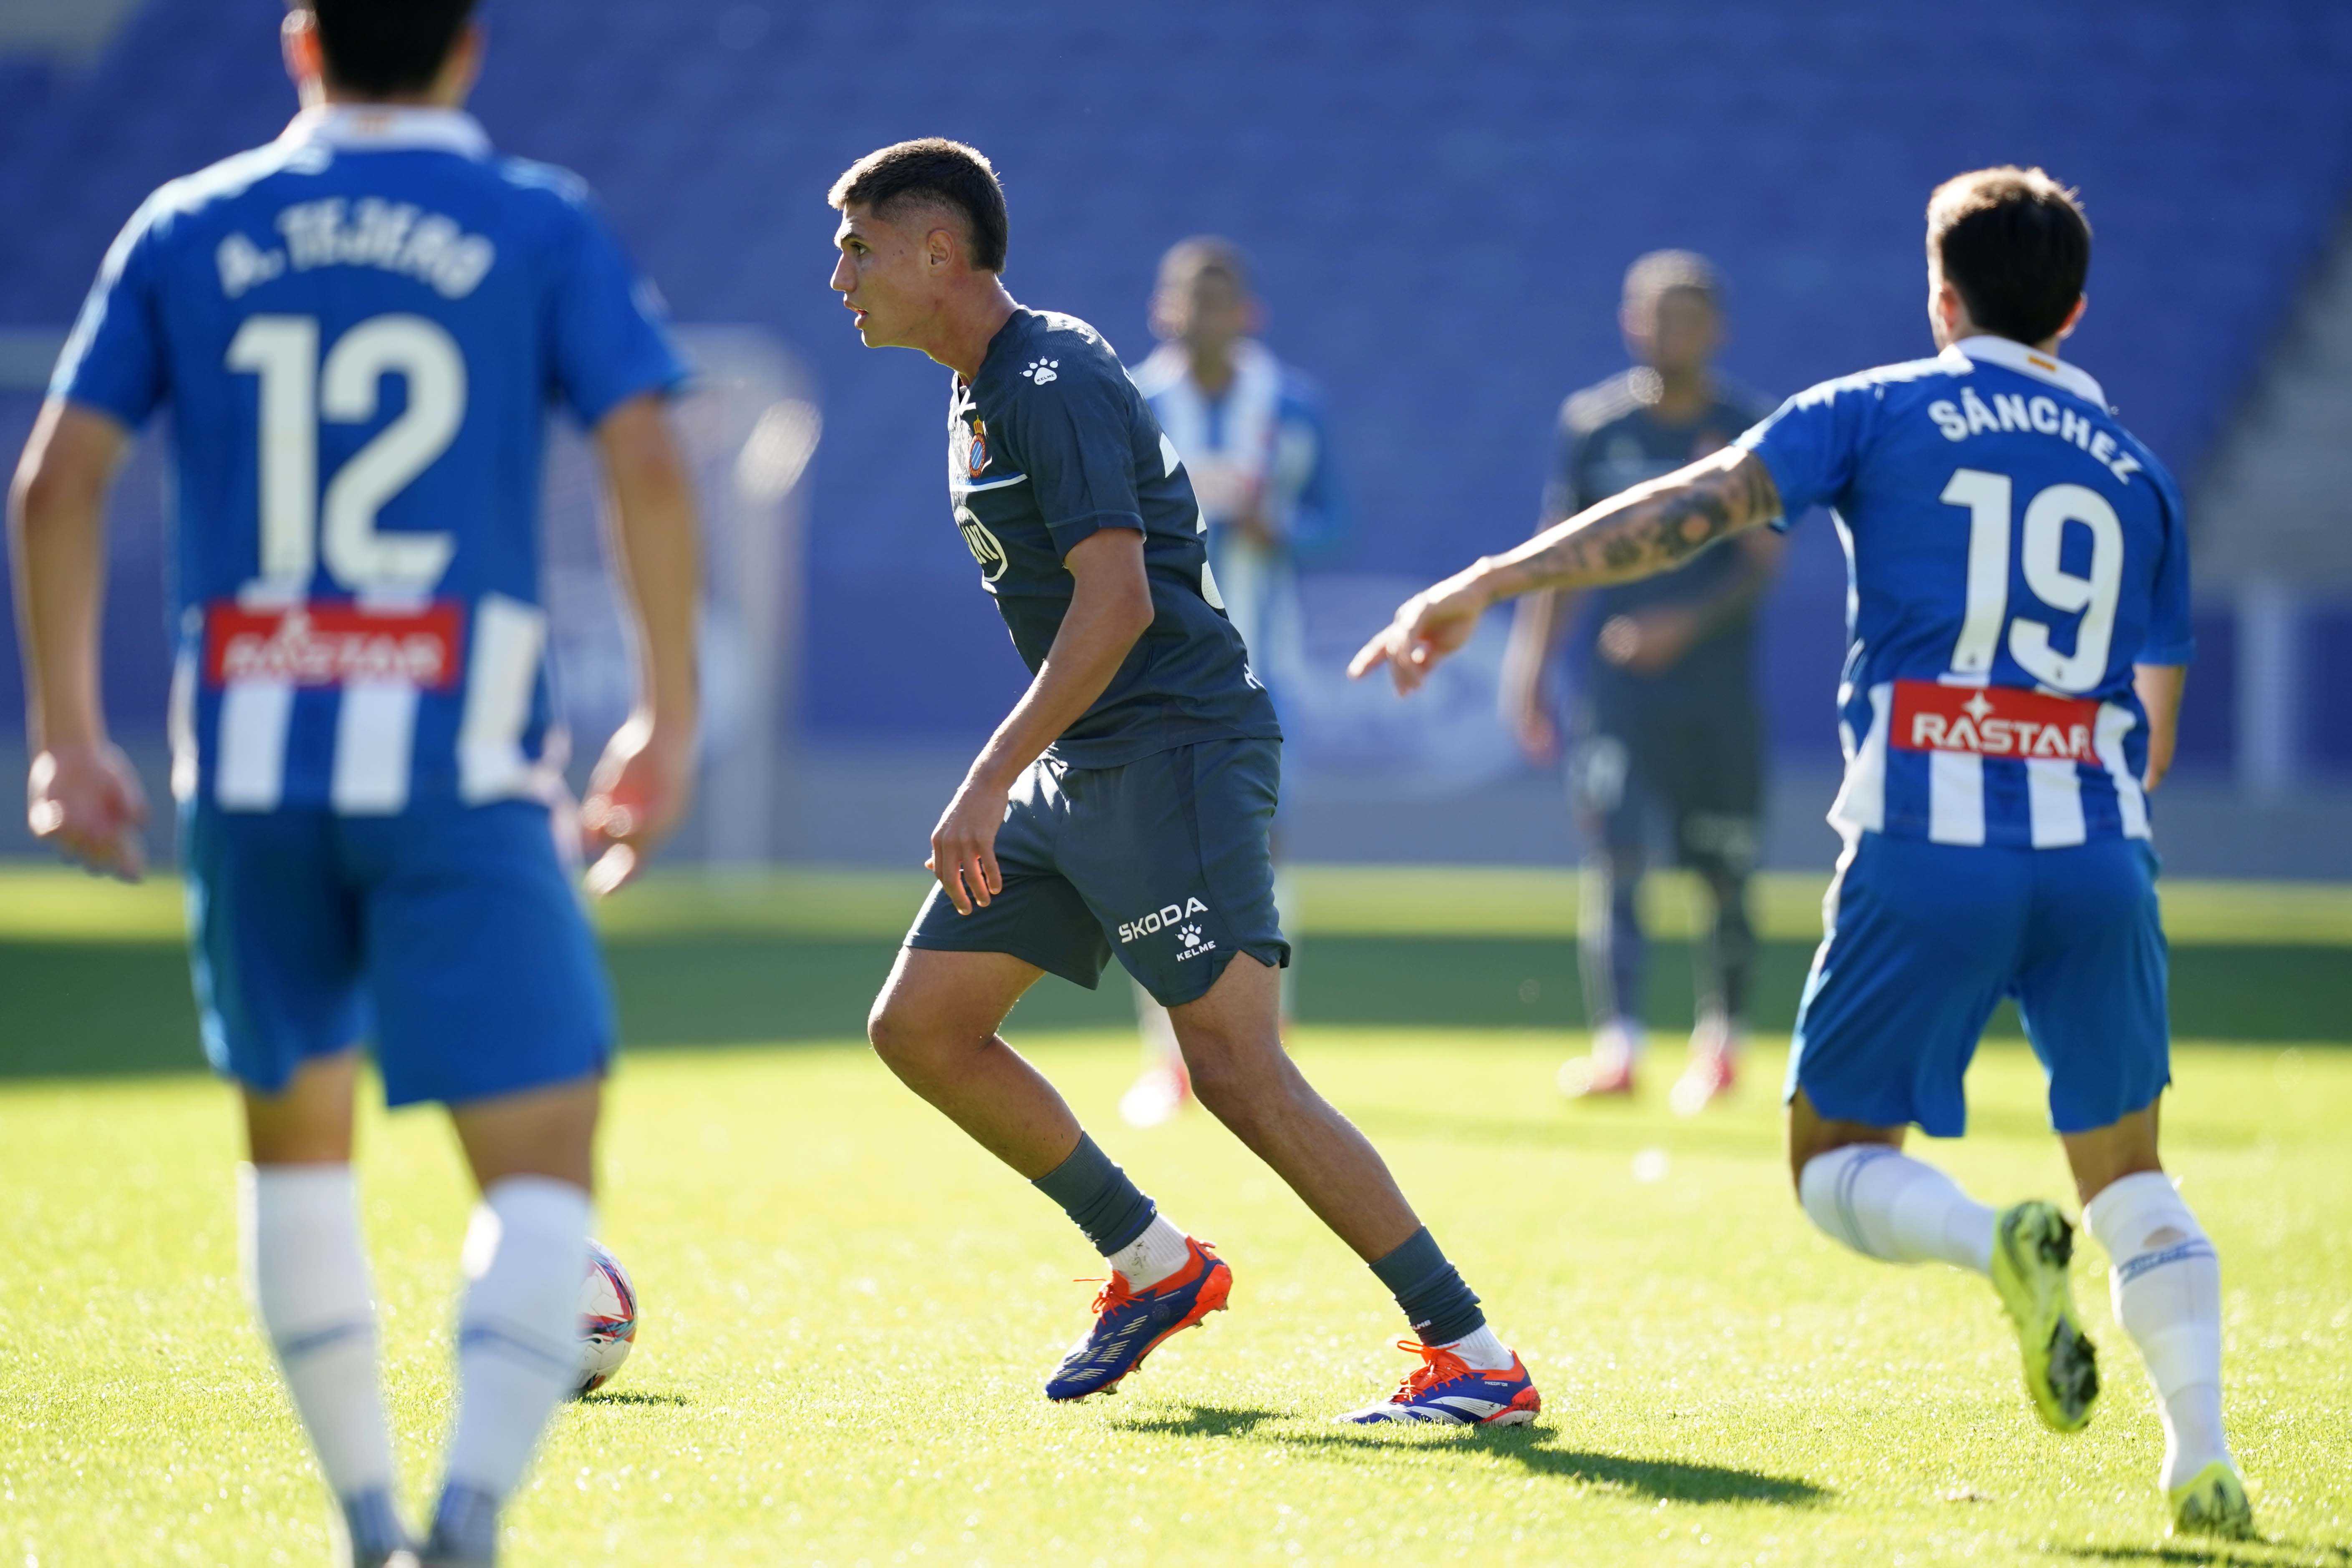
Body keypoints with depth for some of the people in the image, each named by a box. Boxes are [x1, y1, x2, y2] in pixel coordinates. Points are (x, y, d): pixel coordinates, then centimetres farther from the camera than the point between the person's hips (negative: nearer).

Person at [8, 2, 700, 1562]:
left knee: (297, 1138, 22)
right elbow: (649, 465, -5)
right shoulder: (541, 228, 3)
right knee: (544, 1162, -3)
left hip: (245, 772, 3)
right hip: (459, 777, -3)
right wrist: (671, 715, 3)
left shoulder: (185, 232, 9)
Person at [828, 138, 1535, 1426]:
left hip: (1174, 751, -10)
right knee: (918, 1026, 7)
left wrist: (993, 779, -28)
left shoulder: (1053, 387, -15)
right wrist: (1017, 781, 26)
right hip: (1082, 769, 10)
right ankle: (1152, 1266, 17)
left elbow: (1118, 603, -25)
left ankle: (1477, 1357, -13)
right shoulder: (985, 389, 16)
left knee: (1236, 1069, -16)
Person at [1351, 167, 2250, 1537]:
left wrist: (1480, 589, -4)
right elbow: (2156, 737, 14)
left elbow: (1686, 512, -4)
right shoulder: (2137, 469, 15)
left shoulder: (1881, 413, 7)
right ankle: (2203, 1457, -3)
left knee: (1838, 1161, 11)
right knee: (2127, 1169, 16)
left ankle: (1998, 1243, -20)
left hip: (1929, 846, -3)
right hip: (2097, 851, 3)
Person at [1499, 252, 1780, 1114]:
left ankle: (1719, 1038, 23)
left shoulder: (1750, 428, 1)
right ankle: (1616, 1042, -18)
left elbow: (1761, 560, -4)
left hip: (1715, 679, 0)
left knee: (1723, 871, 6)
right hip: (1612, 681, 0)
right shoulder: (1592, 422, 6)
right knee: (1612, 855, -14)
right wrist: (1529, 667, 5)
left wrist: (1689, 623, -20)